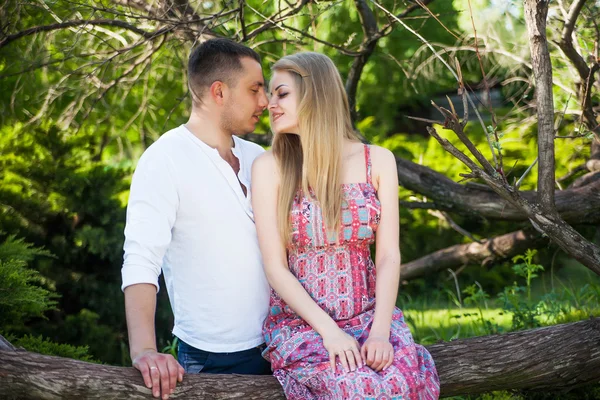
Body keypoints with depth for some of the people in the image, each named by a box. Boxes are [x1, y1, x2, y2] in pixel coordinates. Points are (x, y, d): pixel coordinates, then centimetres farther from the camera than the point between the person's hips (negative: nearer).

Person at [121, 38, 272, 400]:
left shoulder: (258, 159, 8)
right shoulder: (165, 160, -11)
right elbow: (141, 260, -19)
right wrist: (144, 350, -32)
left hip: (278, 350, 6)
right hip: (214, 360, -6)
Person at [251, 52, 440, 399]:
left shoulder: (378, 161, 2)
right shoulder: (270, 168, -3)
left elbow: (389, 256, -3)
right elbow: (275, 267, -7)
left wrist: (380, 329, -17)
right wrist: (329, 329, -19)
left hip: (369, 314, 2)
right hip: (300, 321, -2)